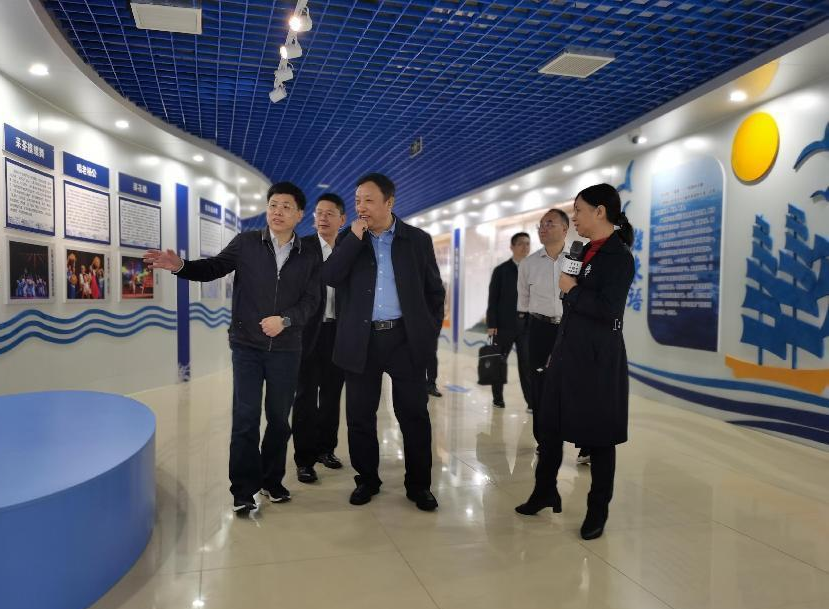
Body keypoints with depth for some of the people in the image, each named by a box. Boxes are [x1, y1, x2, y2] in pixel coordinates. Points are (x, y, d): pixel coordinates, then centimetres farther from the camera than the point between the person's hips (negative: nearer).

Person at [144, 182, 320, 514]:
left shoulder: (309, 257, 3)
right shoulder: (246, 242, 0)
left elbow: (311, 300, -2)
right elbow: (213, 268, 1)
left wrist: (285, 320, -19)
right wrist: (181, 266, -18)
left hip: (286, 349, 2)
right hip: (247, 345, -1)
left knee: (279, 417, 11)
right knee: (245, 417, -1)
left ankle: (272, 480, 28)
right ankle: (244, 489, 11)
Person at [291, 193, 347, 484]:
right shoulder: (301, 247, -4)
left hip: (339, 332, 4)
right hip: (310, 332, -3)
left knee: (332, 394, 13)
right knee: (306, 396, 3)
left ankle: (325, 448, 28)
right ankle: (304, 459, 11)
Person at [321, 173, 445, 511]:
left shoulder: (418, 240, 4)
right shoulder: (348, 240, 7)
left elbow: (435, 291, 8)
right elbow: (329, 278, -8)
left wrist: (430, 332, 1)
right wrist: (355, 238, -12)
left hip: (405, 338, -1)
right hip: (361, 341, 2)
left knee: (414, 415, 4)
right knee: (359, 416, 8)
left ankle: (419, 485, 19)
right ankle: (367, 480, 26)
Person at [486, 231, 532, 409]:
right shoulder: (501, 270, 2)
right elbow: (493, 300, -1)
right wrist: (491, 324, -8)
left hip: (527, 325, 1)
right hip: (504, 325, -1)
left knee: (527, 365, -1)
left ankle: (531, 401, 1)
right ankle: (497, 398, 19)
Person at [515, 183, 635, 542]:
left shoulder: (619, 256, -13)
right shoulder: (585, 252, 12)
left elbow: (608, 309, -23)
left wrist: (572, 289, -12)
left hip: (597, 359, -8)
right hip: (568, 352, 8)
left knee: (598, 436, 6)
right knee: (549, 425, 14)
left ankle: (598, 511, 22)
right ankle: (545, 491, 32)